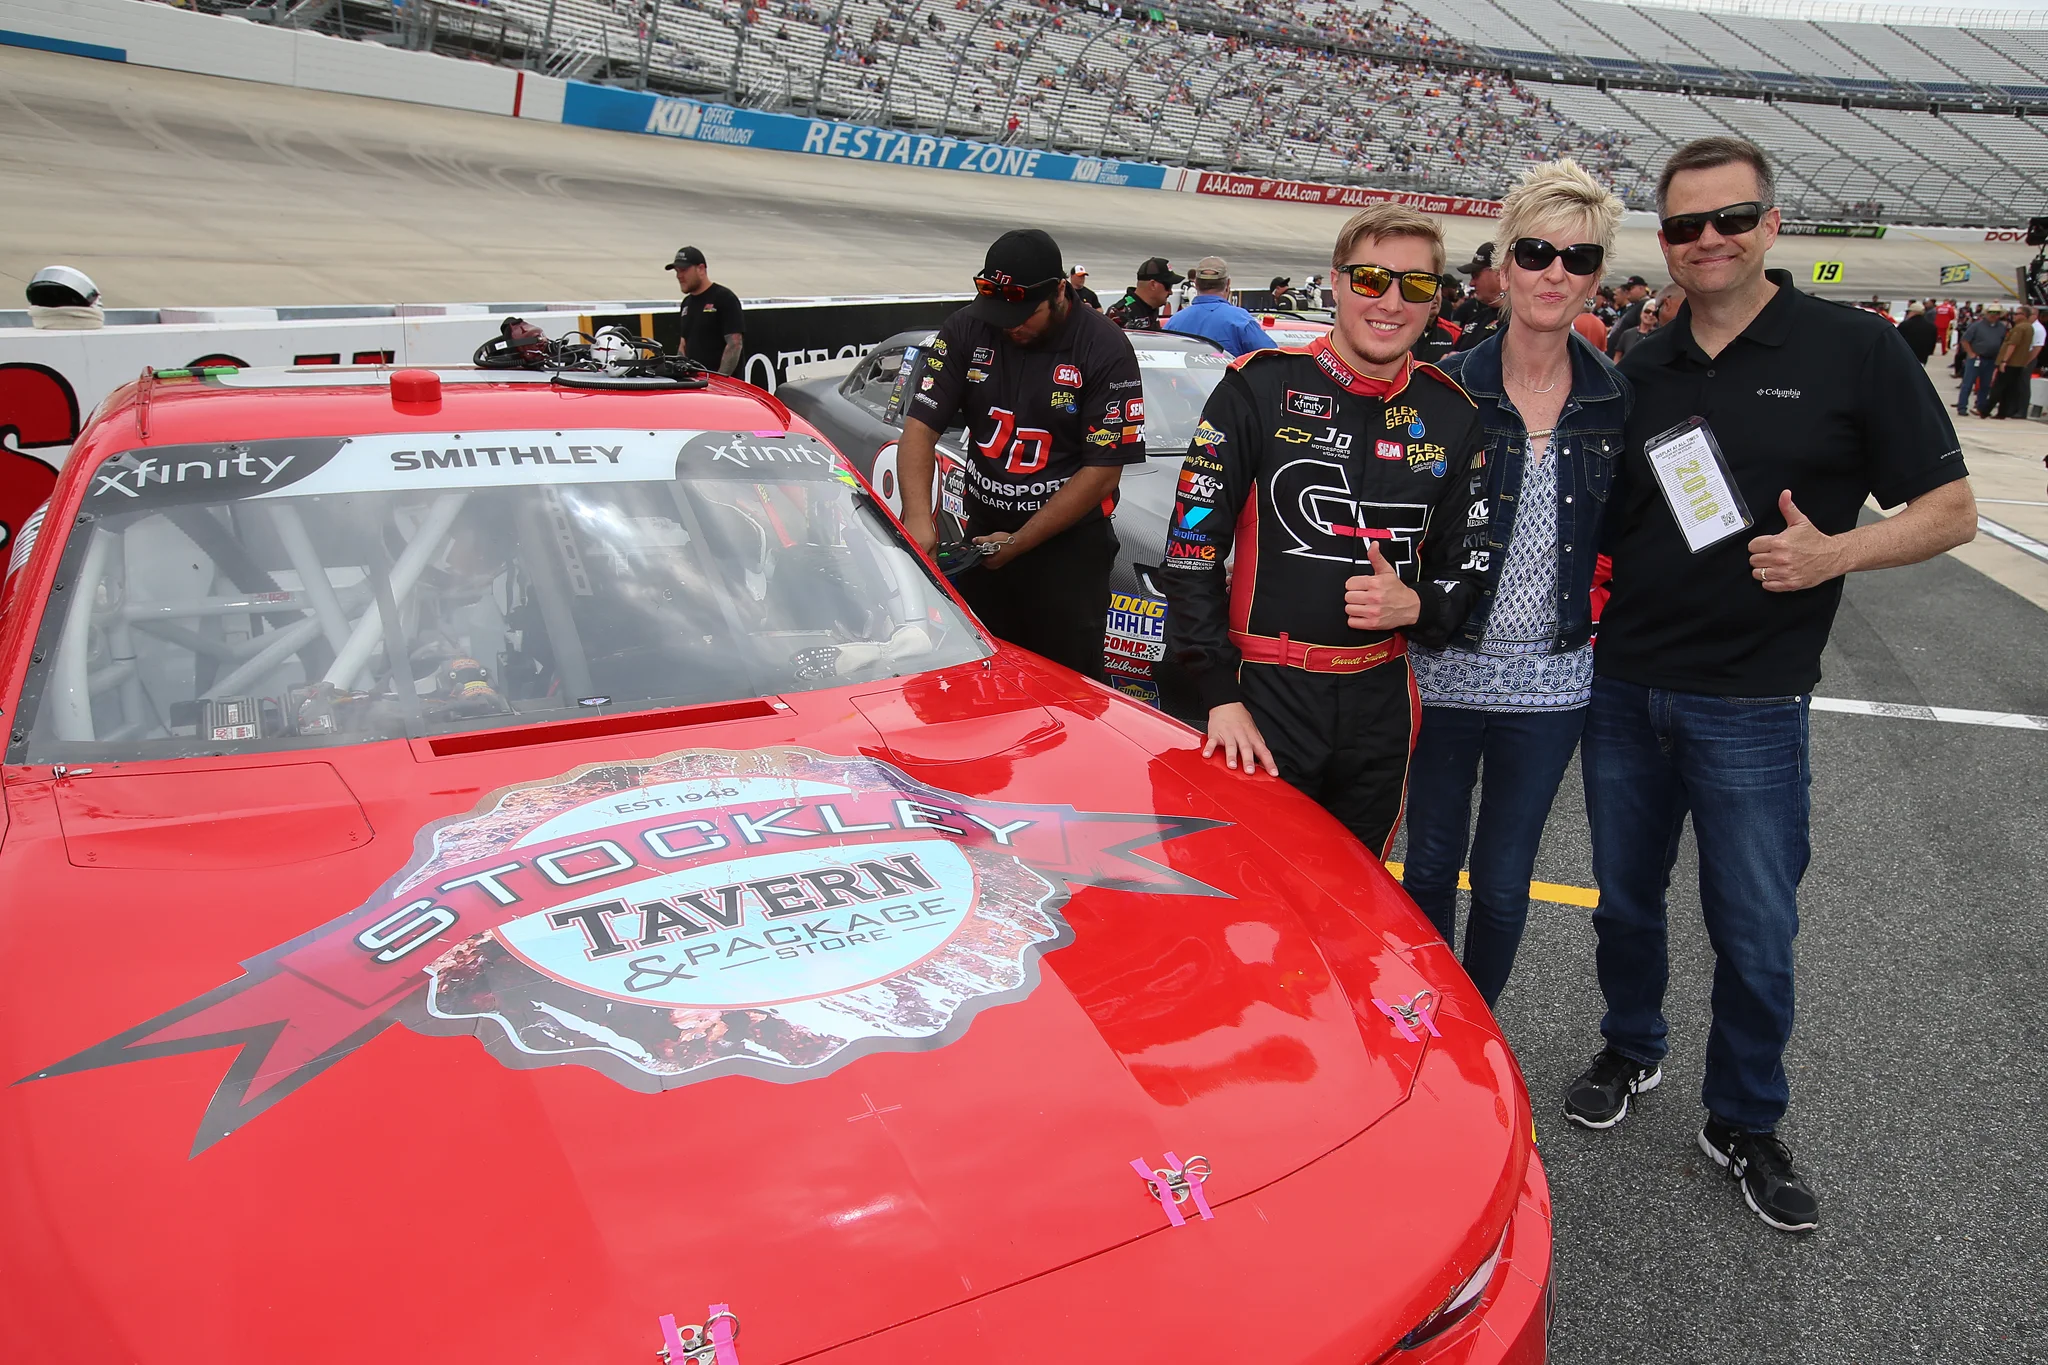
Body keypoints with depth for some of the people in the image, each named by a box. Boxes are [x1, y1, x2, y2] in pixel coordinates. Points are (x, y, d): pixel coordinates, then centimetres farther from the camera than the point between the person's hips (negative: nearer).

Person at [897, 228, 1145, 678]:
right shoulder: (965, 331, -2)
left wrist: (1019, 542, -14)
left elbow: (1104, 469, -14)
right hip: (983, 532, 4)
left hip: (1069, 545, -4)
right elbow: (921, 426, -4)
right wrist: (918, 520, -19)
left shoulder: (1104, 349, -13)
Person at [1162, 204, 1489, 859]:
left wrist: (1416, 606, -10)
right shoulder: (1262, 387, -6)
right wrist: (1221, 696, -12)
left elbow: (1468, 562, 14)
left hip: (1382, 706, 4)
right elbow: (1193, 544, -7)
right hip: (1266, 695, -4)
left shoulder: (1451, 416, 5)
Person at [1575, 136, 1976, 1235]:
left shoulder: (1853, 350, -5)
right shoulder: (1638, 372, 7)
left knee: (1755, 931, 6)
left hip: (1750, 703, -3)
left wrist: (1834, 553, -21)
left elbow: (1950, 510, -4)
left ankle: (1745, 1123, 25)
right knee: (1625, 897, 16)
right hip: (1623, 690, 4)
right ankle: (1631, 1052, 40)